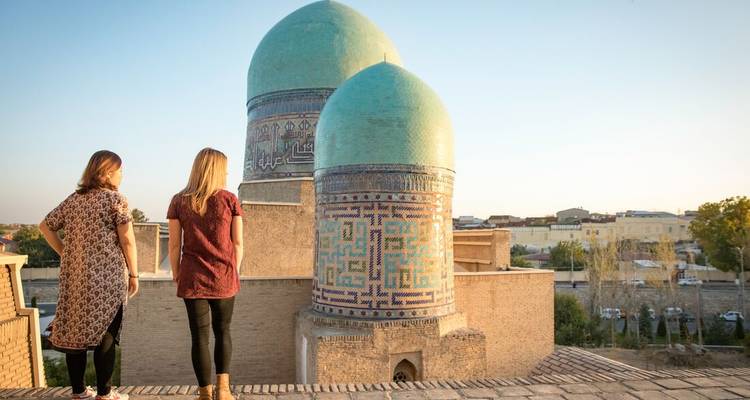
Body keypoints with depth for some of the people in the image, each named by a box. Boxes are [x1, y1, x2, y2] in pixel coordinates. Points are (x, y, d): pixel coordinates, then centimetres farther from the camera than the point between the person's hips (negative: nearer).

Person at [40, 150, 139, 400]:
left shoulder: (73, 200, 11)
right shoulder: (115, 199, -7)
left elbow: (46, 226, 15)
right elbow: (127, 240, -12)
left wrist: (66, 254, 14)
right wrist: (134, 274, -4)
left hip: (74, 277, 6)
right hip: (107, 278, -6)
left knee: (74, 330, 11)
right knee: (104, 334, 3)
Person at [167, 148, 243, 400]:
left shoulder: (179, 202, -1)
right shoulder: (229, 200, -4)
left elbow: (174, 244, -1)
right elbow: (237, 242, -2)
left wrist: (175, 274, 10)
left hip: (192, 279, 0)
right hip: (224, 278, 0)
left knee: (200, 336, 8)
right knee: (223, 331, 16)